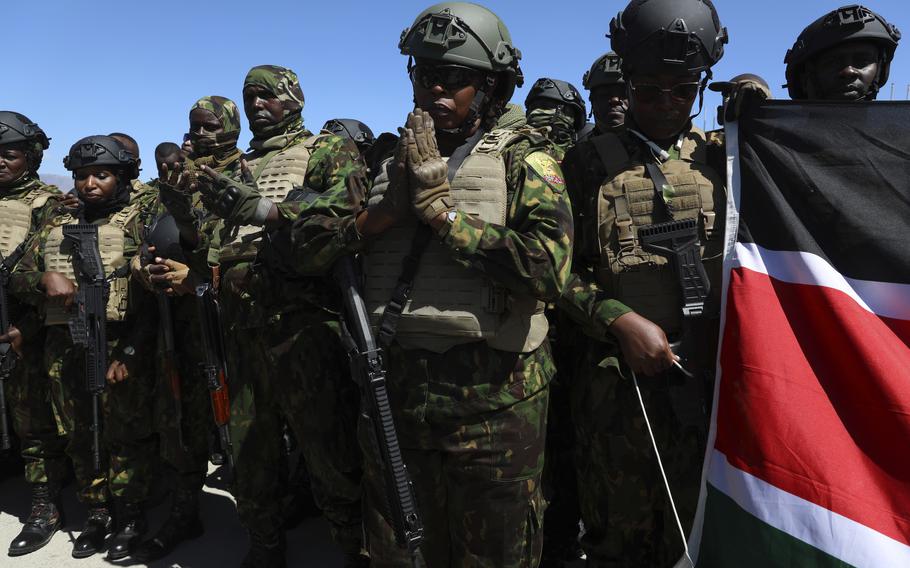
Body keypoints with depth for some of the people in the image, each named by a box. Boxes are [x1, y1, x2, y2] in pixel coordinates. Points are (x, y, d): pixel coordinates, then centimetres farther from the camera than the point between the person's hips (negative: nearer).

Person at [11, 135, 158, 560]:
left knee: (126, 435, 3)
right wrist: (44, 278, -9)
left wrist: (129, 353, -16)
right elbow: (18, 277, 16)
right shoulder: (57, 227, 15)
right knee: (79, 437, 13)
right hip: (64, 350, 5)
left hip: (119, 346, -5)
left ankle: (129, 514, 18)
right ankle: (96, 512, 28)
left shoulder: (136, 221, -1)